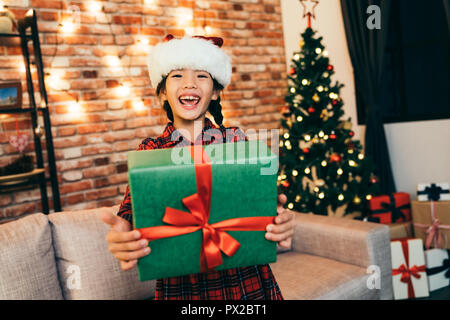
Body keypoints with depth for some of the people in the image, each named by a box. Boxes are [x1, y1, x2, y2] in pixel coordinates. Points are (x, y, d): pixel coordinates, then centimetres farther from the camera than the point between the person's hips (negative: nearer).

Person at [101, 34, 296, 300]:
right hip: (178, 286, 0)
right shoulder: (149, 152, 0)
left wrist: (280, 222, -25)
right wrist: (121, 238, -31)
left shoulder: (236, 140, -1)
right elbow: (132, 211, -8)